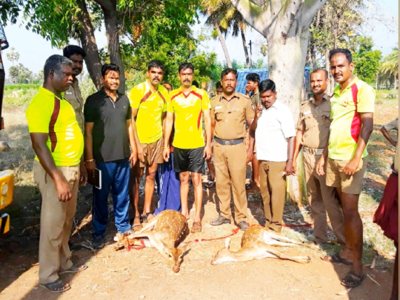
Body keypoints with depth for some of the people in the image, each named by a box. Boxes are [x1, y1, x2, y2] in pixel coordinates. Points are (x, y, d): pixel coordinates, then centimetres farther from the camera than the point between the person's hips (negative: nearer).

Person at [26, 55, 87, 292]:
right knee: (53, 225, 4)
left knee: (67, 221, 19)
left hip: (72, 168, 9)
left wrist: (81, 167, 19)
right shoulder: (41, 103, -17)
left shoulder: (61, 100, 12)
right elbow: (40, 145, -22)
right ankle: (48, 276, 21)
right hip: (55, 171, -9)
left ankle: (64, 262, 36)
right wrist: (58, 180, -25)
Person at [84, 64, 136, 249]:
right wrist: (89, 158, -11)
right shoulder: (93, 100, -5)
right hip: (102, 158, -4)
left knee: (122, 194, 13)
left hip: (123, 156, 4)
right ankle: (99, 233, 21)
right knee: (101, 197, 7)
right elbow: (88, 131, -7)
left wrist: (133, 149, 10)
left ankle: (123, 227, 29)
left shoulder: (124, 99, 10)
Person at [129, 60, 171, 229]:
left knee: (151, 176, 11)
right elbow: (130, 119, -13)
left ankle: (147, 212, 23)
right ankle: (136, 215, 12)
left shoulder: (164, 92, 5)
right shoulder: (138, 90, -11)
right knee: (136, 178, 2)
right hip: (139, 140, -5)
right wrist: (137, 144, -17)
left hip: (157, 140, 5)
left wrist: (166, 142, 7)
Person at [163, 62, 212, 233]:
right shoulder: (173, 95, 6)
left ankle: (197, 218, 7)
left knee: (196, 179, -1)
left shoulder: (201, 94, -1)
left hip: (196, 144, -3)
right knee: (183, 178, 12)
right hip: (178, 144, 3)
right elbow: (169, 120, 9)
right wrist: (166, 145, 5)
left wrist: (208, 144, -7)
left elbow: (207, 120, -1)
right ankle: (184, 212, 25)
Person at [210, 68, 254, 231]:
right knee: (221, 182, 9)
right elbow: (212, 125, 14)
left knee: (238, 183, -2)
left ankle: (241, 217, 11)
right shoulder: (215, 102, 9)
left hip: (237, 146, -3)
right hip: (219, 146, 3)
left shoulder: (245, 100, 0)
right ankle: (224, 215, 22)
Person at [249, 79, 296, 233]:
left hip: (277, 160, -6)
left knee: (276, 193, -1)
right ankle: (268, 222, 24)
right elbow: (252, 131, 12)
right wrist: (256, 116, -5)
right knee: (265, 192, 11)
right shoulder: (260, 110, 13)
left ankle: (275, 226, 10)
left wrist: (290, 162, -16)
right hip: (262, 159, 6)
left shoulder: (283, 110, -6)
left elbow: (291, 137, -10)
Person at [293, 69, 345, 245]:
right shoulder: (305, 107, 12)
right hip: (308, 156, 5)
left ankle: (344, 240, 11)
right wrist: (294, 158, 13)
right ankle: (320, 237, 25)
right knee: (314, 199, 12)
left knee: (330, 201, -4)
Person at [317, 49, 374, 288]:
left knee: (351, 211, -5)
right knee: (345, 208, 13)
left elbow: (367, 125, -16)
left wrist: (356, 158, -22)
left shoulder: (361, 89, -8)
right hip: (334, 158, 7)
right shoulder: (336, 93, 15)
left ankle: (358, 266, 5)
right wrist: (324, 156, 16)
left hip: (351, 159, -7)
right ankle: (348, 252, 25)